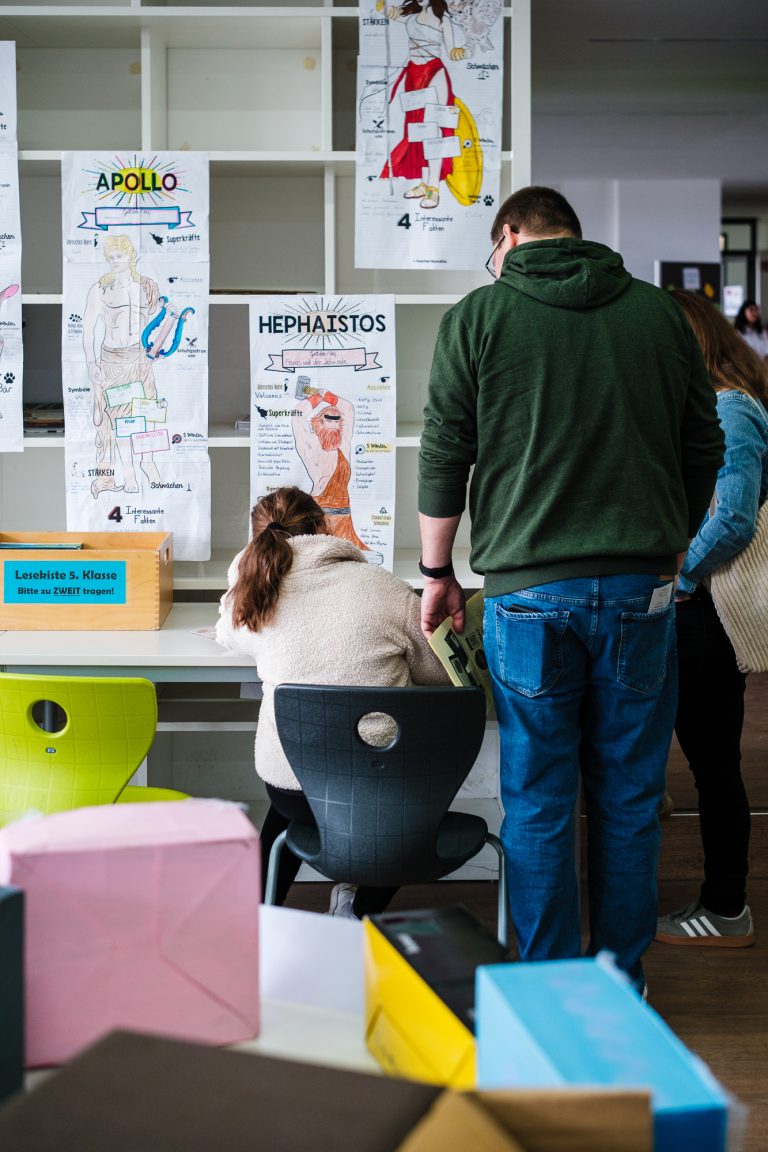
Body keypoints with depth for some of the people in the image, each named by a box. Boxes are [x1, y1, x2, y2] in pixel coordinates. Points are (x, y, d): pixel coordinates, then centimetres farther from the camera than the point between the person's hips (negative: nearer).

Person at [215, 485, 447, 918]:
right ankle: (359, 907, 29)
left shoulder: (251, 599, 1)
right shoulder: (389, 590, -5)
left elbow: (227, 634, 27)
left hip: (288, 788, 3)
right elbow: (440, 678, 7)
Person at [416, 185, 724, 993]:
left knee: (537, 804, 8)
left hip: (528, 591, -2)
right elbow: (705, 450, 13)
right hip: (641, 590, 3)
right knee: (628, 798, 12)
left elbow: (443, 459, 1)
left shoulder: (476, 317, 1)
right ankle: (622, 983, 23)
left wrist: (438, 573, 13)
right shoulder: (659, 312, 9)